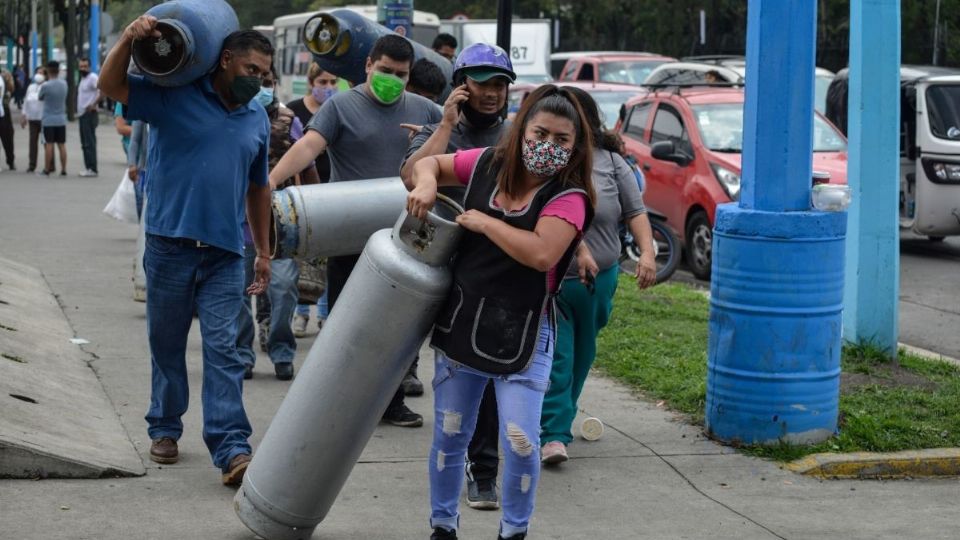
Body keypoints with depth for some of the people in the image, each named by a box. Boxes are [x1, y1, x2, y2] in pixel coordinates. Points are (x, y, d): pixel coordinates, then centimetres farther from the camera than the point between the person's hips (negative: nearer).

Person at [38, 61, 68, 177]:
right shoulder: (64, 84, 0)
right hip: (61, 119, 4)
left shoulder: (45, 86, -14)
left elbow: (40, 98, 3)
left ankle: (47, 169, 3)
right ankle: (63, 169, 7)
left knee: (48, 144, 0)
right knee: (62, 145, 7)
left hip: (48, 120, -4)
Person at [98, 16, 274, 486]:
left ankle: (232, 448, -10)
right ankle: (165, 428, 27)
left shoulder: (258, 119, 12)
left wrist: (263, 250, 21)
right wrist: (129, 38, -28)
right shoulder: (174, 96, -3)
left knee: (223, 350, -5)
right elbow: (110, 86, -11)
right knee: (167, 343, 10)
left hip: (225, 253, 2)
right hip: (170, 246, -2)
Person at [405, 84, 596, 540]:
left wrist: (482, 221, -19)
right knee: (449, 436, 14)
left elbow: (541, 253, -30)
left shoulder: (568, 198, -14)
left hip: (522, 336, -4)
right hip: (459, 325, 4)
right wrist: (425, 183, -8)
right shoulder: (487, 165, 0)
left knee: (520, 442, -8)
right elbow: (429, 163, 16)